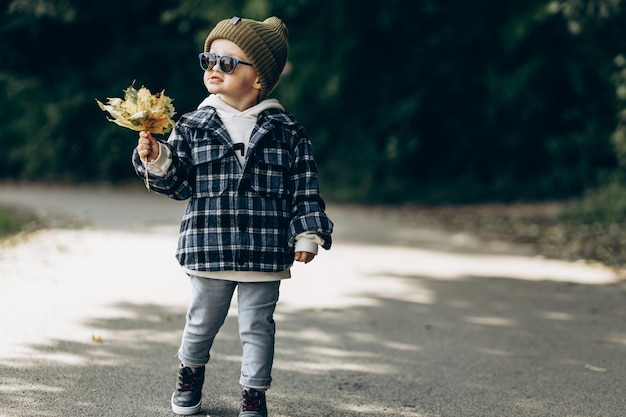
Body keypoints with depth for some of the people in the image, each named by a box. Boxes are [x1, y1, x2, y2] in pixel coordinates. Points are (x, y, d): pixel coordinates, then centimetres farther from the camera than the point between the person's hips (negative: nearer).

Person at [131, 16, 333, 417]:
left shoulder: (286, 131, -2)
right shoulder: (193, 127, 0)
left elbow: (305, 188, 1)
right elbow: (178, 183, 3)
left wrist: (307, 233, -3)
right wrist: (156, 161, -14)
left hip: (264, 252, -1)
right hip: (208, 248, 1)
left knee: (257, 325, 7)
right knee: (203, 320, 17)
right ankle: (191, 372, 43)